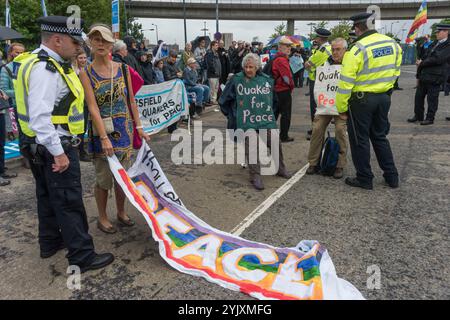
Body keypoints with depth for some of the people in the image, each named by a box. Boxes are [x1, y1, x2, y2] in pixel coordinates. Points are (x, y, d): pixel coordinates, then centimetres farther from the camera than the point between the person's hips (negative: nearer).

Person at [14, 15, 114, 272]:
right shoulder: (45, 69, -21)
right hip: (55, 147, -11)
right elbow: (39, 116, -28)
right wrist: (58, 152, -26)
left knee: (48, 196, 21)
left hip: (45, 146, 11)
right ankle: (82, 257, 7)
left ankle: (50, 243, 38)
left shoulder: (48, 64, 11)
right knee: (69, 202, -3)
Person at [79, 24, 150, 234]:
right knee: (104, 177, 5)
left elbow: (131, 100, 7)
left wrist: (139, 127, 3)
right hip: (100, 131, -3)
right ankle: (102, 218, 24)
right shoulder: (86, 73, -7)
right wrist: (104, 138, -22)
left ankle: (121, 212, 32)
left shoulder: (123, 69, 3)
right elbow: (93, 107, -15)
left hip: (124, 129, 3)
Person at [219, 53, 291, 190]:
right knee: (251, 148, -5)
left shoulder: (266, 79, 5)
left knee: (275, 143, 3)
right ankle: (255, 175, 6)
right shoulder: (236, 80, -3)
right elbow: (224, 100, 8)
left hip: (266, 119, 3)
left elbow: (273, 99, 22)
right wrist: (232, 114, 11)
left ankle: (280, 169, 25)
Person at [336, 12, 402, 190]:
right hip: (384, 97, 7)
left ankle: (364, 179, 15)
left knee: (360, 140, 7)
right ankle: (391, 176, 25)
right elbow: (395, 71, 10)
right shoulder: (393, 44, 3)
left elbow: (345, 82, -18)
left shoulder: (357, 49, -18)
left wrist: (341, 107, -10)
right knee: (380, 137, 19)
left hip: (361, 99, -6)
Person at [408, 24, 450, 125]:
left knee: (432, 99, 1)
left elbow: (438, 59, -20)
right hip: (424, 75, 8)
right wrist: (418, 74, 6)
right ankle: (418, 116, 23)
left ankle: (430, 118, 11)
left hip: (435, 77, -7)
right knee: (418, 96, 11)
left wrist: (422, 63, -10)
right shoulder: (434, 44, 15)